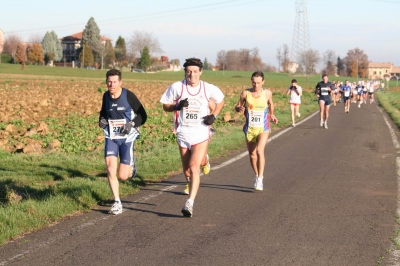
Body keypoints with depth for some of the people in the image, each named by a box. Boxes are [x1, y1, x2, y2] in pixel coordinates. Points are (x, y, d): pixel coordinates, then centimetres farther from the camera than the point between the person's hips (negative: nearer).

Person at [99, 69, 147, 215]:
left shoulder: (129, 96, -12)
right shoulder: (106, 96, 2)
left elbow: (143, 115, -6)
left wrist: (132, 124, -23)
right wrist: (101, 120, -2)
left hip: (126, 138, -3)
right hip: (111, 137, 3)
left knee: (123, 176, -2)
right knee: (110, 169, -15)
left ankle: (131, 164, 35)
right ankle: (117, 203, -4)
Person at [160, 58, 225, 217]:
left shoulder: (208, 89, -3)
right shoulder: (177, 87, -5)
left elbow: (220, 101, 16)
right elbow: (165, 106, 4)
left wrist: (213, 115, -1)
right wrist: (177, 106, -17)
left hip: (201, 134, -2)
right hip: (183, 133, 2)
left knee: (194, 168, -17)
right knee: (186, 170, 12)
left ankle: (190, 203, -22)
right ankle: (192, 186, 47)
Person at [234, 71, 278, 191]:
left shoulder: (267, 93, -4)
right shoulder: (245, 93, -6)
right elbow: (236, 107, 4)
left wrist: (272, 115, 6)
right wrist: (240, 108, -18)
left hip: (263, 128, -2)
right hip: (250, 128, 2)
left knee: (260, 151, -21)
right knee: (252, 154, 10)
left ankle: (260, 179, -19)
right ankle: (257, 176, 32)